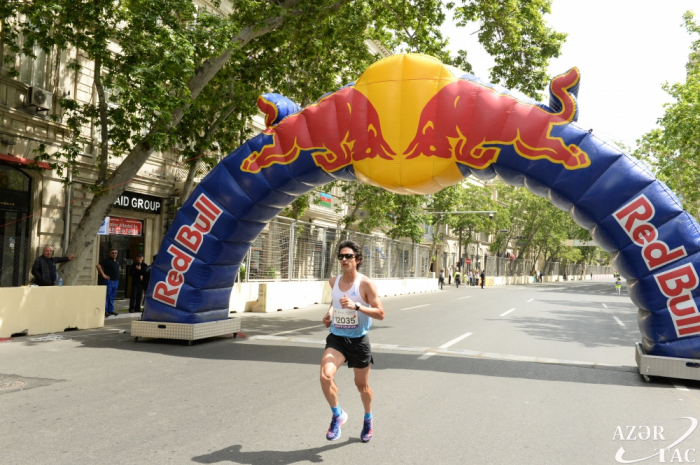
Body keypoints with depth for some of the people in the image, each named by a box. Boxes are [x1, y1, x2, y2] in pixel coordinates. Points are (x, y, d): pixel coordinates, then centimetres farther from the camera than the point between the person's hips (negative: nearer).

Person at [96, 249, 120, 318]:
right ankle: (104, 311, -4)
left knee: (112, 297, 12)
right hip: (109, 281, -8)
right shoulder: (107, 260, -7)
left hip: (116, 281, 8)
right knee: (107, 296, -6)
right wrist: (103, 274, -18)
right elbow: (98, 266, -17)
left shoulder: (117, 262, 16)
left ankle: (110, 310, 18)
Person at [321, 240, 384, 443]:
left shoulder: (365, 284, -12)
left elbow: (380, 314, -16)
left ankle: (368, 420, 41)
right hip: (336, 338, 3)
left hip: (358, 340, -3)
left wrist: (356, 306, -28)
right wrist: (329, 313, 6)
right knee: (325, 375, -21)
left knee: (362, 384, 13)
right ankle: (338, 415, 3)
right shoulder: (334, 282, 3)